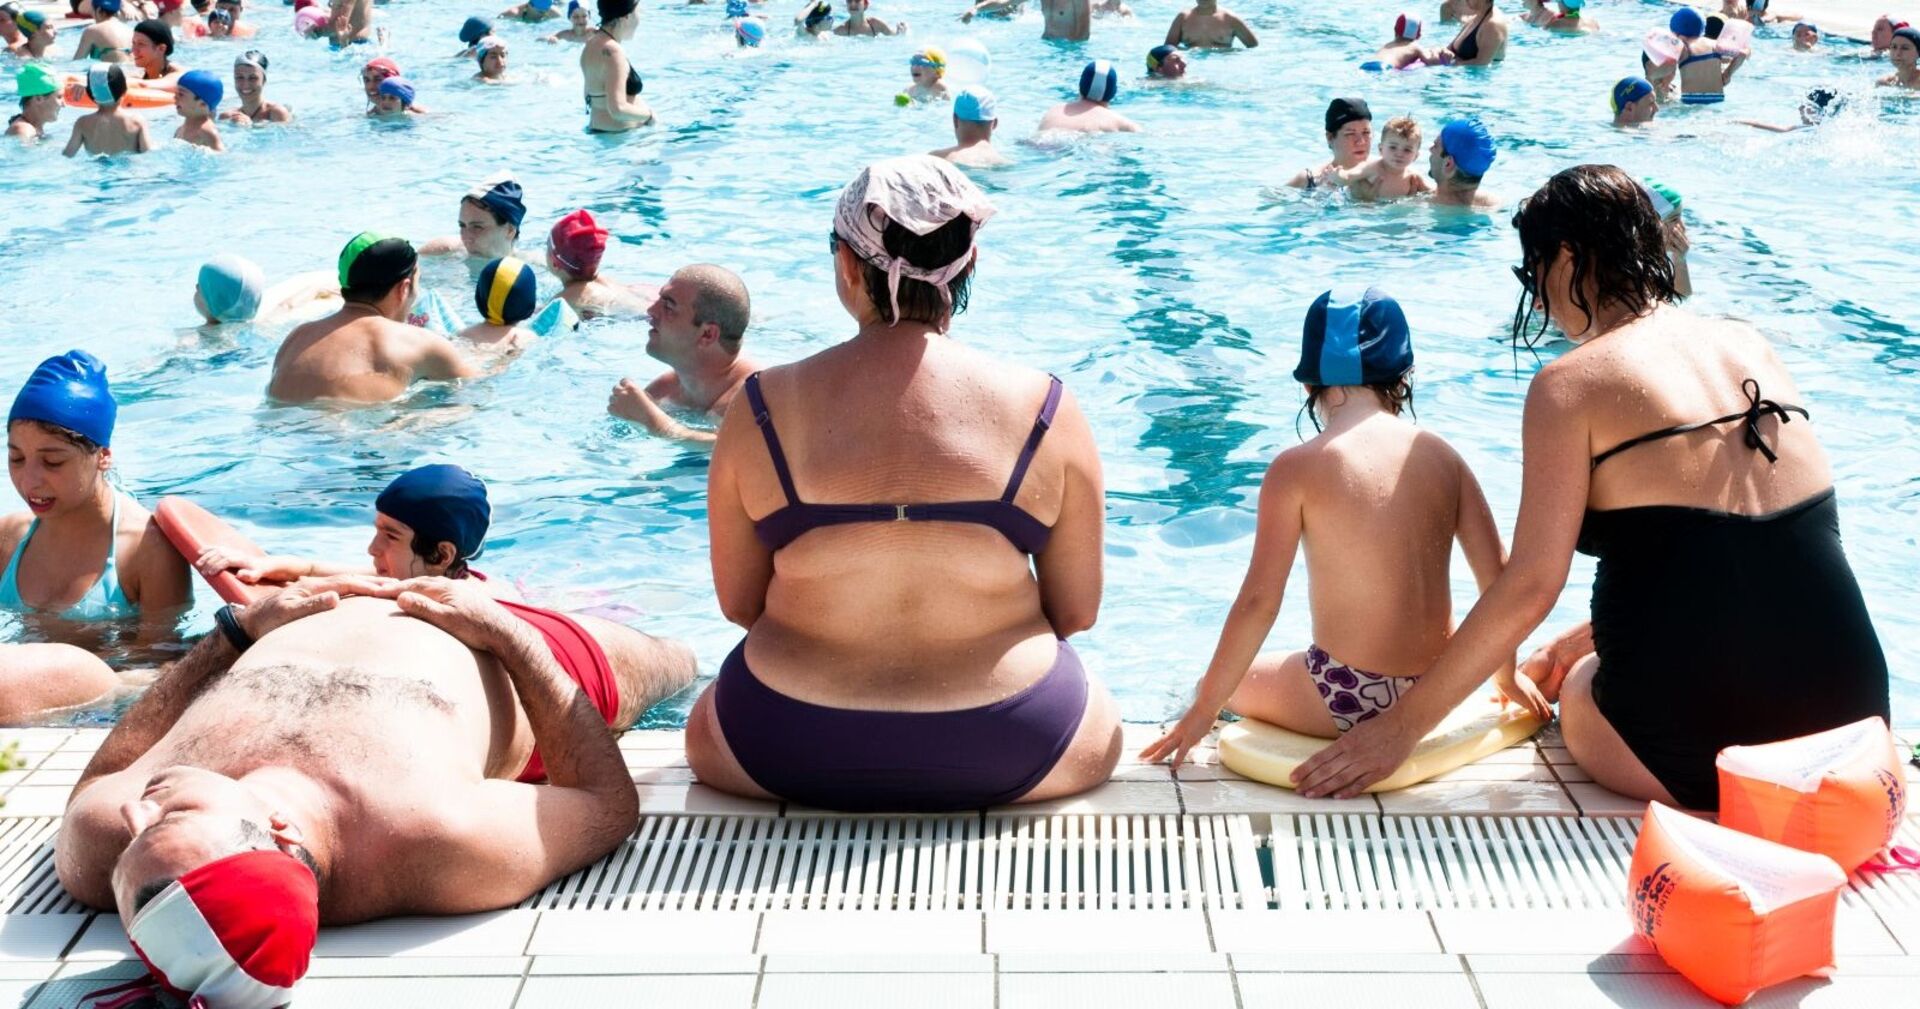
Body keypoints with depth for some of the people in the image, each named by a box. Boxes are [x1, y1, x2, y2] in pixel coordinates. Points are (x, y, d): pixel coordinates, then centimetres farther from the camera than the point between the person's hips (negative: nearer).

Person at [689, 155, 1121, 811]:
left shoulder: (761, 411, -10)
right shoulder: (1045, 412, -11)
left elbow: (738, 602, 0)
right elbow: (1077, 611, -3)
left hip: (796, 755, 0)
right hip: (1003, 756, 0)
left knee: (706, 724, 36)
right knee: (1102, 727, 35)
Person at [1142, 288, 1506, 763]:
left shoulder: (1296, 468, -12)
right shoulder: (1442, 455, 0)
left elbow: (1258, 603, -12)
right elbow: (1498, 579, 2)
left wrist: (1204, 708, -3)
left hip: (1345, 704, -5)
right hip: (1436, 692, 5)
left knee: (1218, 684, 24)